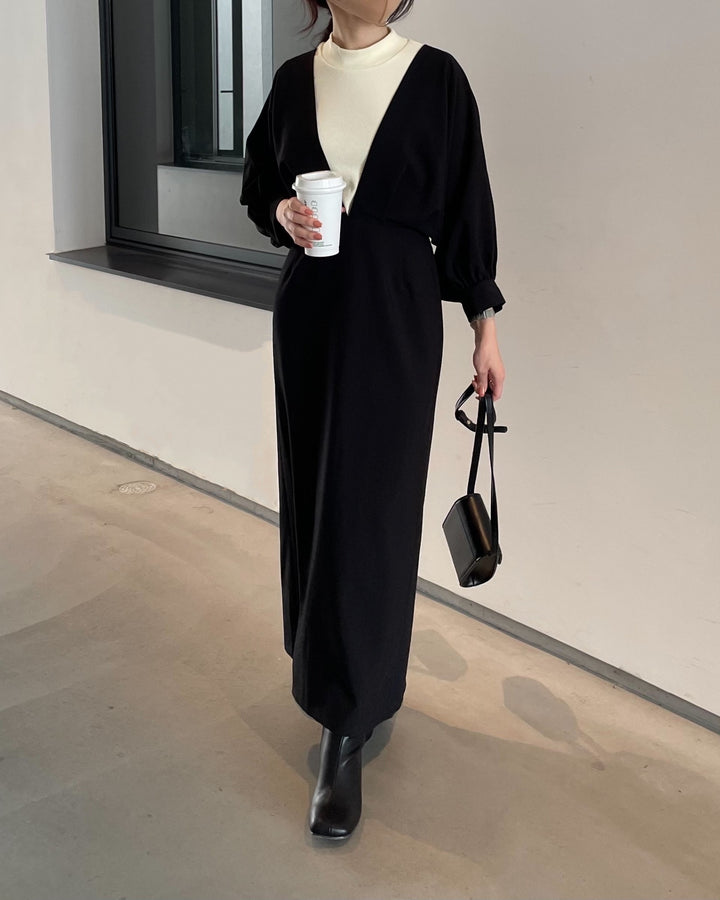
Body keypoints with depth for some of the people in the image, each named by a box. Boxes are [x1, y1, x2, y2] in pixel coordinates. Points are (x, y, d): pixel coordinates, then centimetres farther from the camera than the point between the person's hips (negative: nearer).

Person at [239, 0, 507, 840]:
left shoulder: (436, 77, -2)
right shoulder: (295, 78, 7)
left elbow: (465, 204, 0)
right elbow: (257, 183, 17)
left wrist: (485, 326, 0)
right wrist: (281, 215, -6)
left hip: (395, 313, -4)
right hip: (308, 309, 4)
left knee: (367, 511, -5)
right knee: (314, 494, 10)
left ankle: (346, 733, 0)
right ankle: (345, 670, 31)